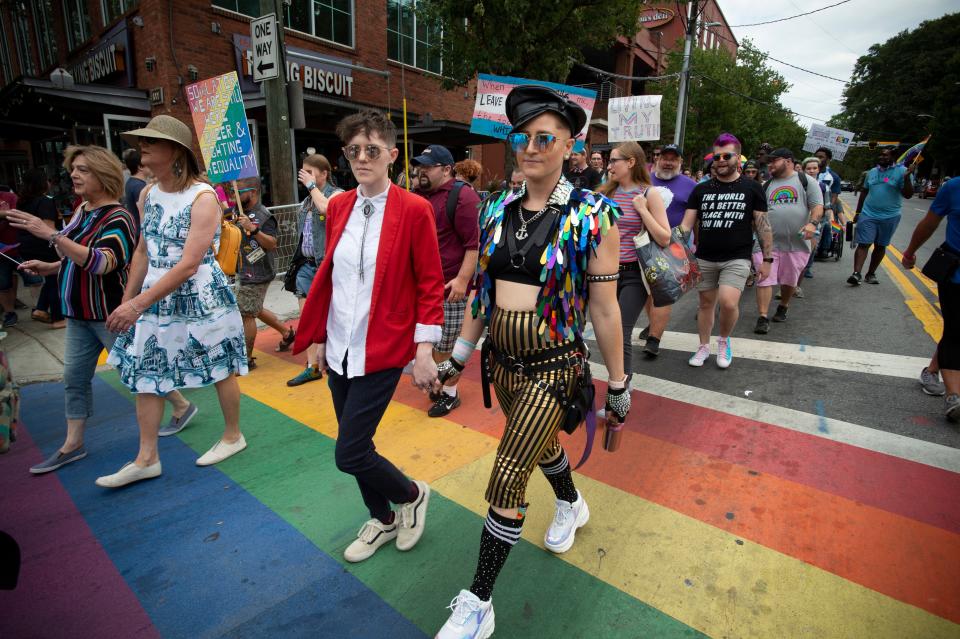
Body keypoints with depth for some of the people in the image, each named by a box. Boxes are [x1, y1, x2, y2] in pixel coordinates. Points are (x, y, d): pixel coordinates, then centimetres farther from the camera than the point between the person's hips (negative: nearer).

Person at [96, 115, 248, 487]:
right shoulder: (147, 195, 7)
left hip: (201, 297, -7)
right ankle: (146, 459, 21)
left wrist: (138, 304, -21)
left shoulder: (203, 197, -16)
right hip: (154, 296, 7)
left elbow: (189, 264, -21)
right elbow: (143, 252, 15)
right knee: (144, 374, 8)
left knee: (221, 370, 7)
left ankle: (233, 436, 28)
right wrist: (126, 301, 14)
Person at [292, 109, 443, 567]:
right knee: (356, 444, 16)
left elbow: (430, 285, -9)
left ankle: (412, 494, 26)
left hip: (382, 350, -6)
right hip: (339, 347, 6)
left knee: (349, 454, -4)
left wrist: (424, 351, -12)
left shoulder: (413, 209, -10)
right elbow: (328, 275, 12)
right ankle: (383, 520, 41)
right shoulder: (338, 207, 6)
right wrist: (319, 338, 13)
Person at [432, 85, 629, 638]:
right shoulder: (497, 209, 2)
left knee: (507, 479, -3)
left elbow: (604, 308, -10)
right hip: (502, 357, 6)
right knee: (541, 443, 26)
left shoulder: (592, 216, -13)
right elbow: (482, 288, 8)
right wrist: (460, 354, 11)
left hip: (553, 363, -5)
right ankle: (572, 505, 58)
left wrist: (618, 385, -4)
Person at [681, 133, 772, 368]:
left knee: (728, 303, -19)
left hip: (737, 258, -3)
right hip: (705, 258, 3)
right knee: (706, 304, 11)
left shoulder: (752, 188, 3)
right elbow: (687, 223, 3)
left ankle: (724, 340, 10)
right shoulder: (701, 189, 7)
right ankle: (704, 347, 28)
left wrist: (767, 258, 1)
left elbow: (763, 225, 4)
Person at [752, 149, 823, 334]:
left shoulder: (806, 181, 5)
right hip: (768, 242, 1)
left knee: (790, 280, 12)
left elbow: (817, 206, -2)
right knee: (765, 279, -7)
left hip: (797, 243, -1)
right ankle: (763, 318, -6)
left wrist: (813, 223, -20)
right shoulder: (766, 186, 13)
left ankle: (783, 308, 34)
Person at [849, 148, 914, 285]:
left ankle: (871, 274, 16)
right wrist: (857, 212, 16)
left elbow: (908, 195, -8)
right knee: (863, 244, -8)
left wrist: (907, 177, -22)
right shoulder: (871, 172, 9)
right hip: (868, 215, 2)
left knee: (880, 246, 9)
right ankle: (856, 273, -14)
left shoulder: (901, 171, -3)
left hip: (889, 217, -1)